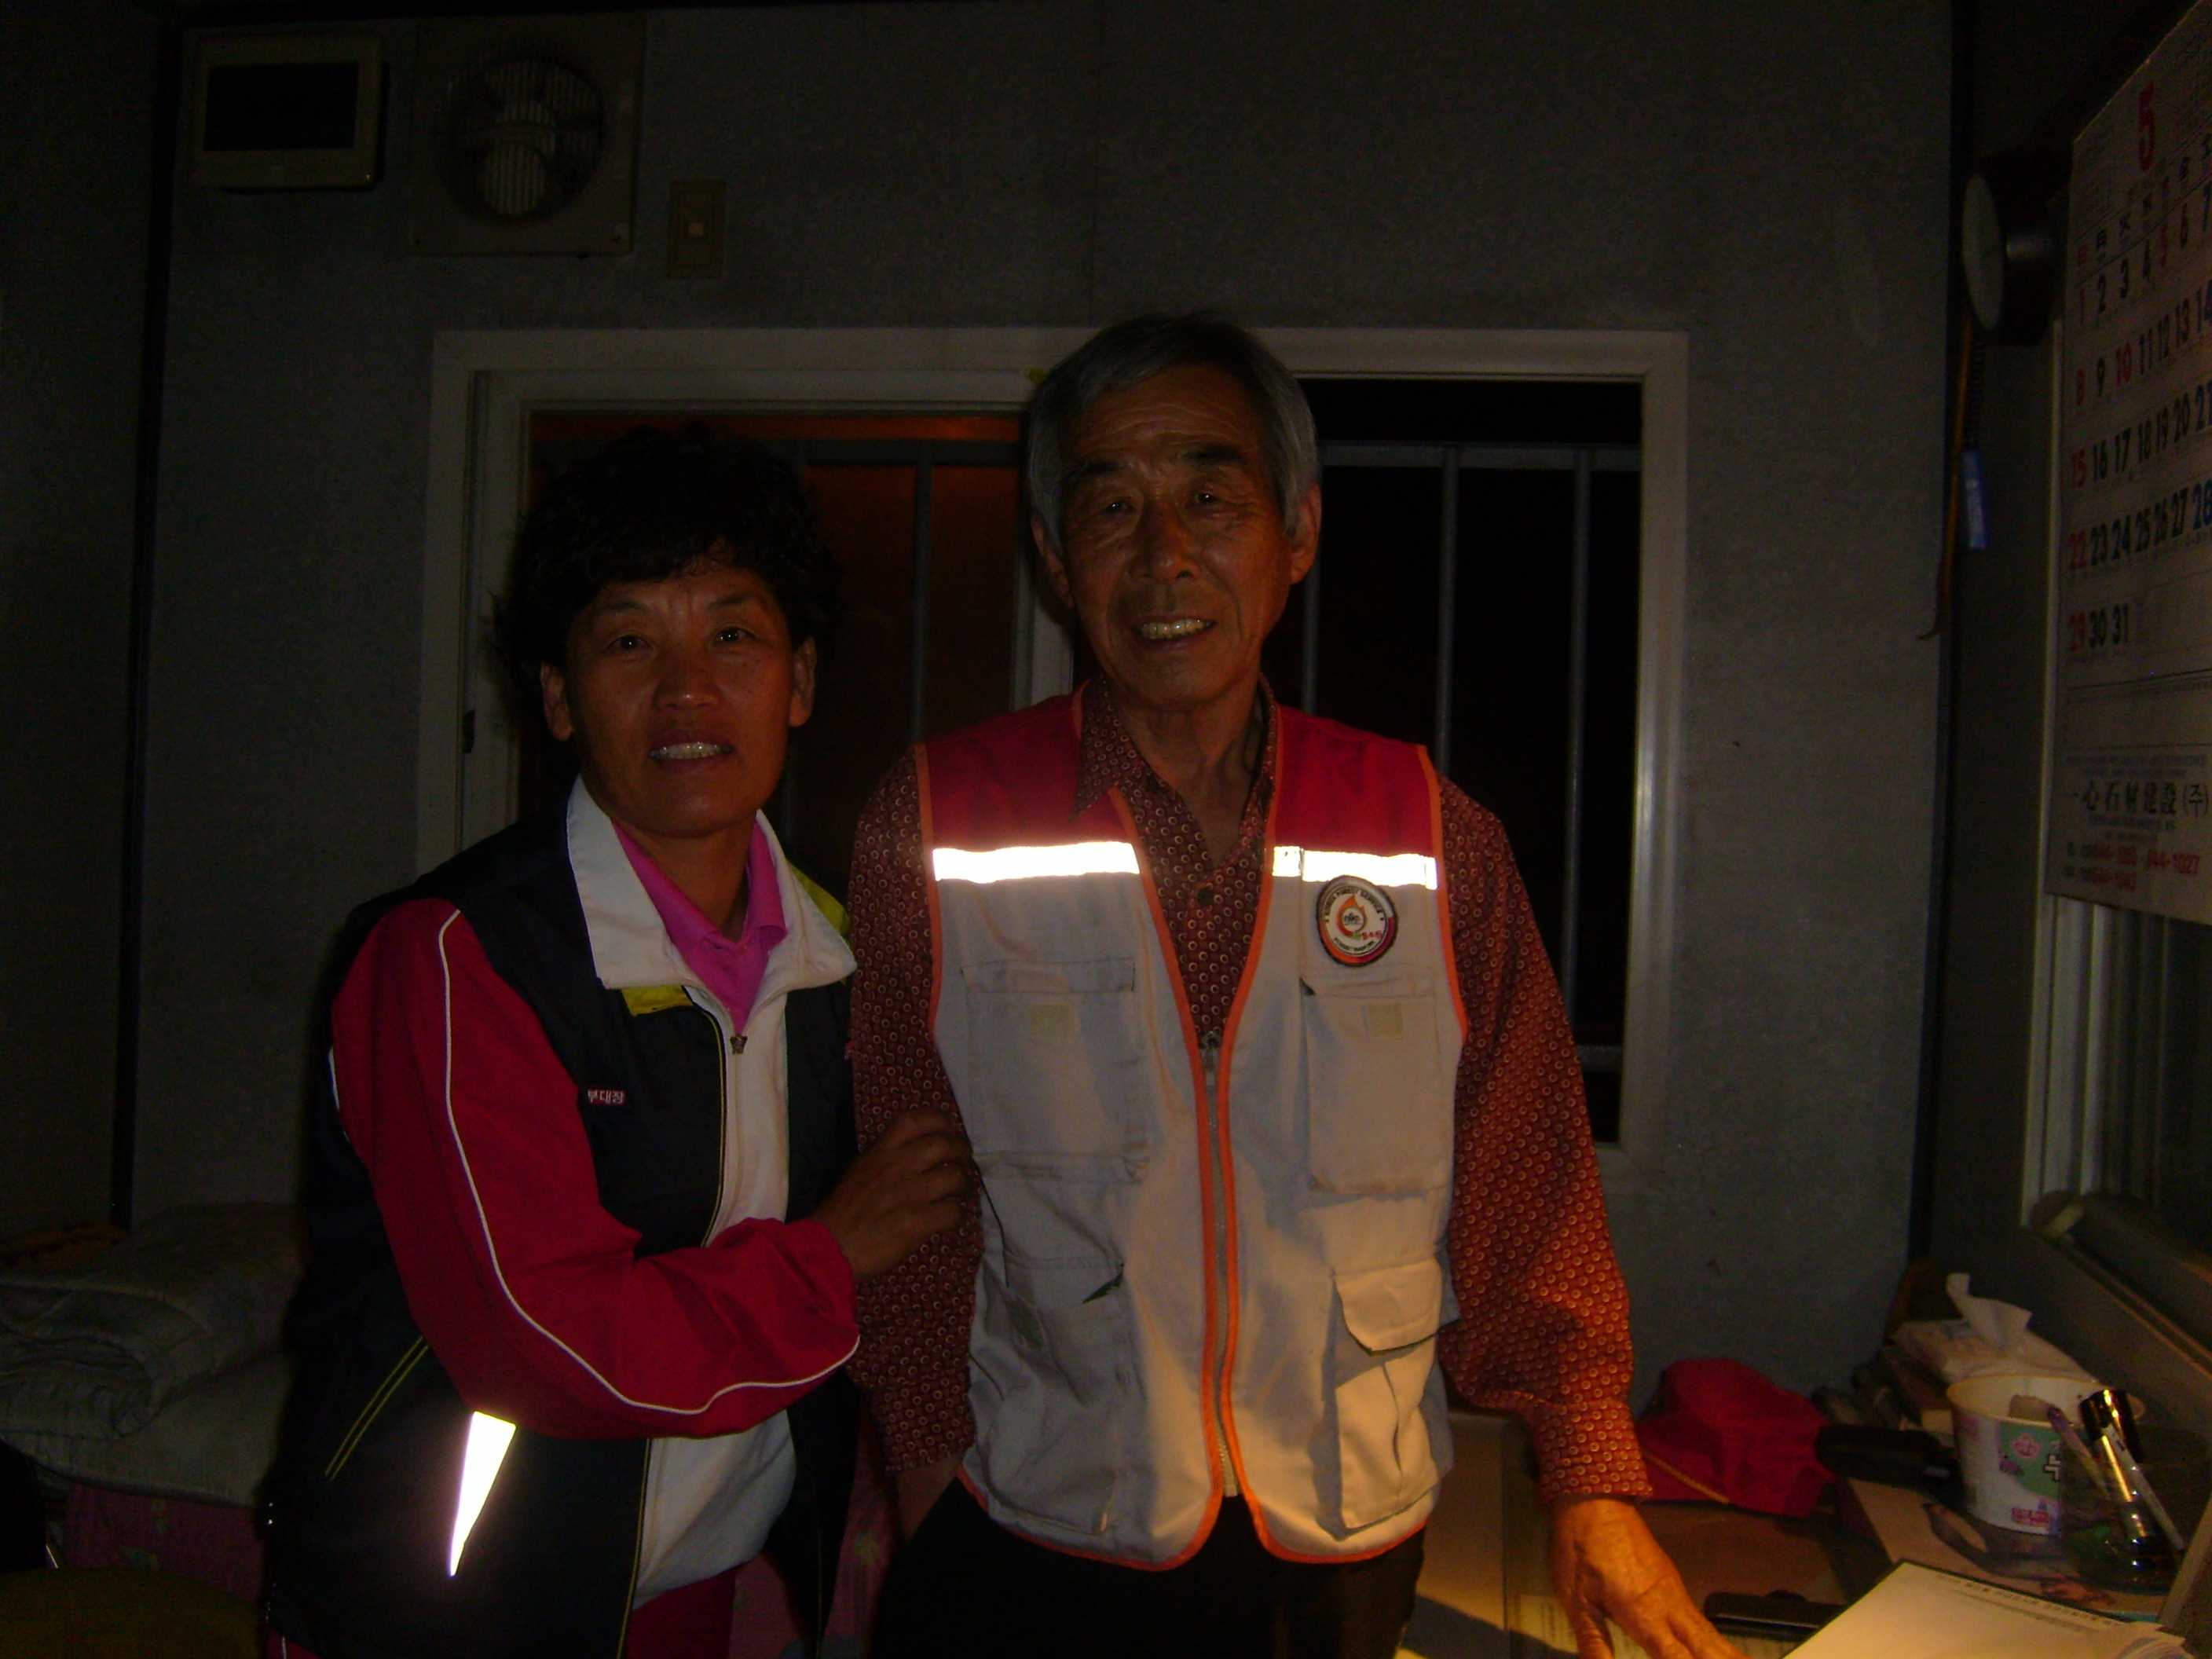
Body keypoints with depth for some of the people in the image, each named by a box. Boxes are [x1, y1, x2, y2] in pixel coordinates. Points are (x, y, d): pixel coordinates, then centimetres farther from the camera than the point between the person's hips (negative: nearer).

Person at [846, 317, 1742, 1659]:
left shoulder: (1437, 843, -4)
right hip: (1035, 1539, -1)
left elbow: (1526, 1194, 1)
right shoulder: (939, 829, -8)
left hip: (1351, 1548, 2)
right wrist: (934, 1480, -7)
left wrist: (1592, 1477, -3)